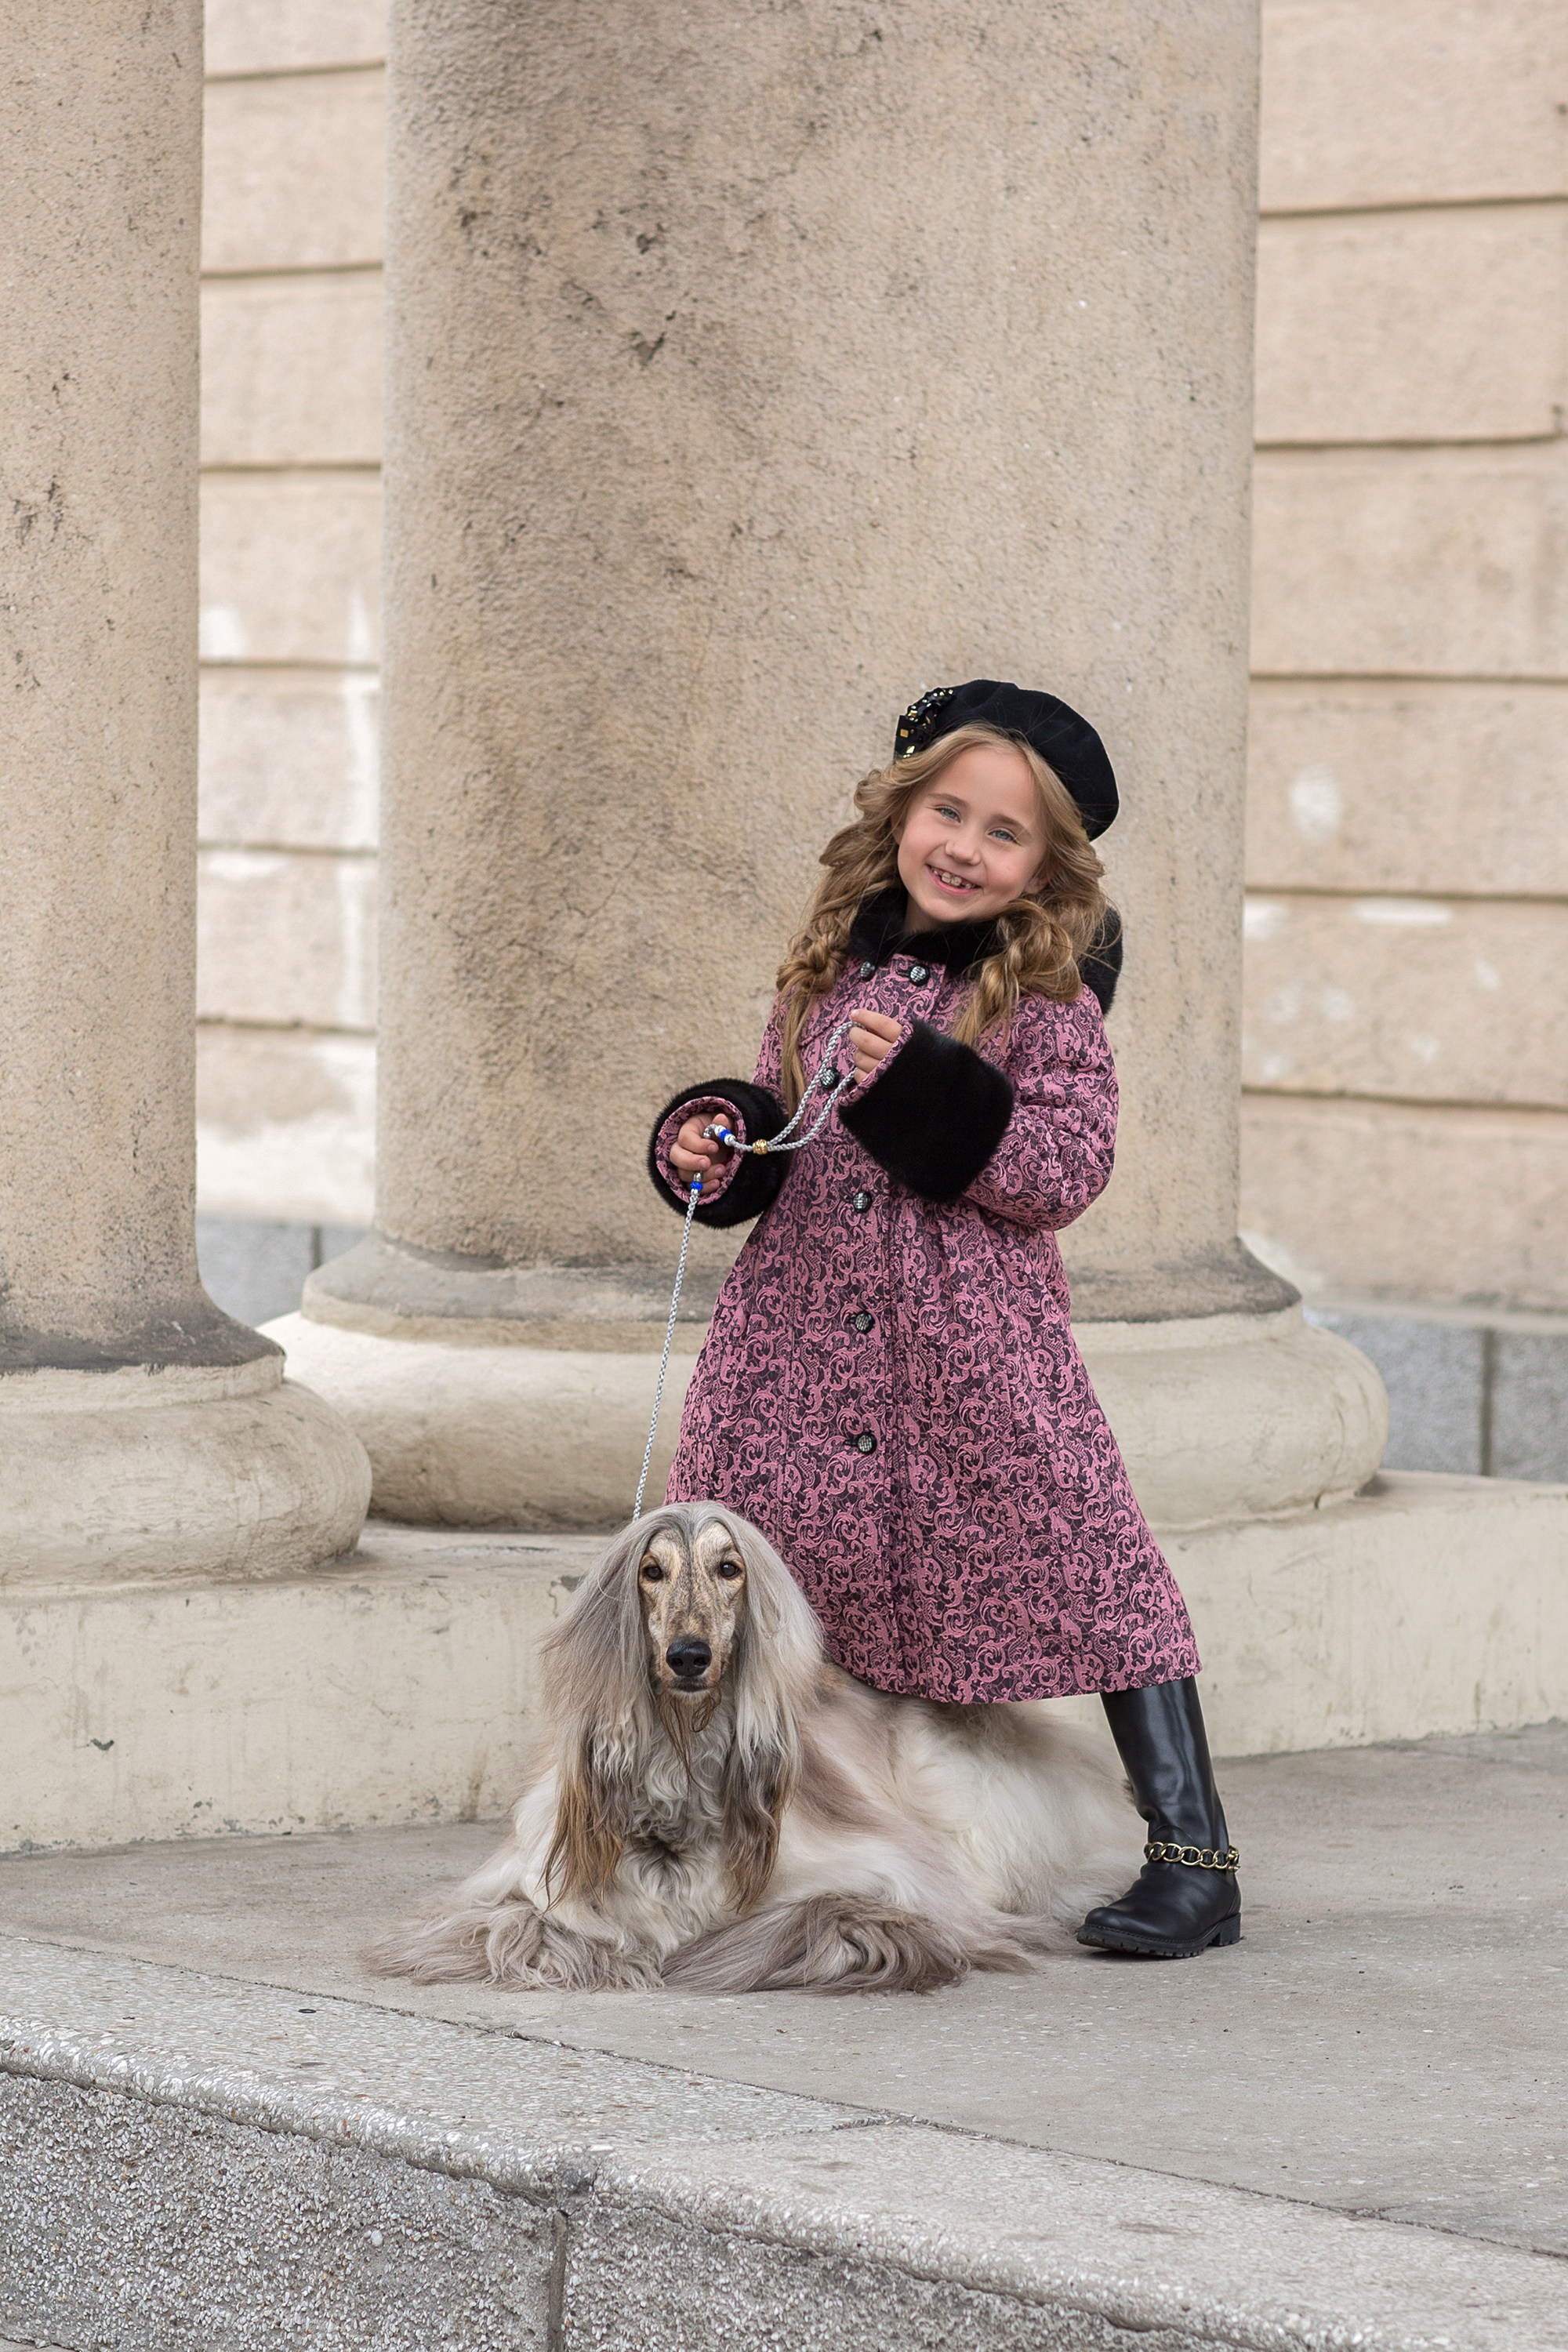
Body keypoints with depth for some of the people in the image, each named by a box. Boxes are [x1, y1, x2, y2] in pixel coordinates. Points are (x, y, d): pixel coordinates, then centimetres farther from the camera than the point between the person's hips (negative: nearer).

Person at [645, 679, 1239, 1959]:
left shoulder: (1045, 996, -4)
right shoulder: (831, 966, 12)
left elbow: (1069, 1168, -12)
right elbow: (775, 1123, 21)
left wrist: (923, 1088, -20)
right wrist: (712, 1140, -1)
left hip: (974, 1335, -5)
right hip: (806, 1324, 5)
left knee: (1082, 1562, -7)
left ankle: (1194, 1859, -1)